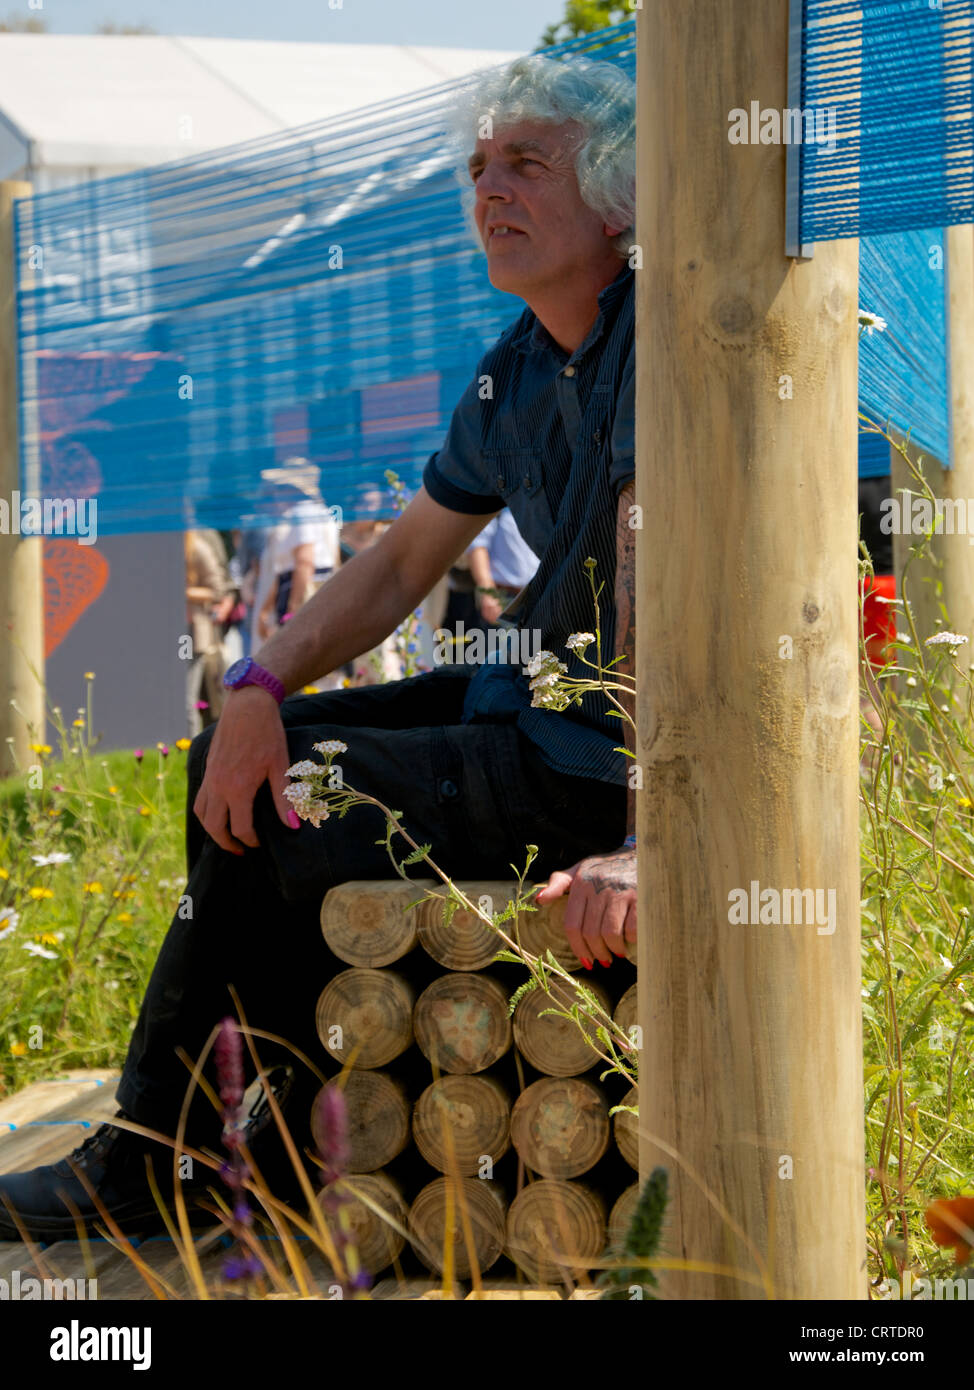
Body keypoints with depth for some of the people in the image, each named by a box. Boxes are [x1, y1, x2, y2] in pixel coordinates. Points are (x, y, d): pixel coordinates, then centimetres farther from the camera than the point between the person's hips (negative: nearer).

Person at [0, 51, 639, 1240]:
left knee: (263, 820, -13)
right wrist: (259, 689, -2)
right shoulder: (519, 365, 10)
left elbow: (654, 582, -33)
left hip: (610, 765, -9)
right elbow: (400, 564, 16)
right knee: (242, 759, 10)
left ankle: (146, 1172, 8)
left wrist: (650, 845, -42)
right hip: (536, 702, 9)